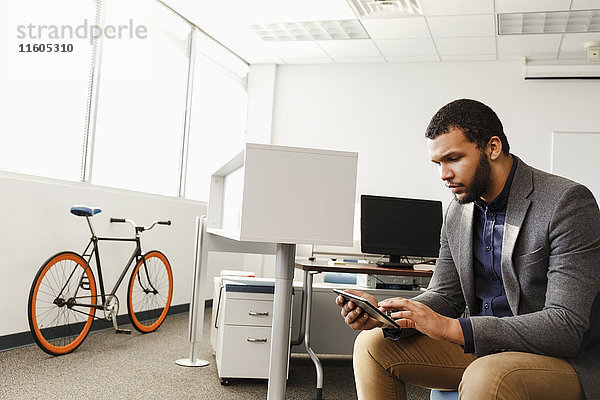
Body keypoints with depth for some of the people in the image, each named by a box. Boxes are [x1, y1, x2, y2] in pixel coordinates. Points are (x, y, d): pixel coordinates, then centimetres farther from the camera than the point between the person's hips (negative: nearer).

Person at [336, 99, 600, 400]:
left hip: (564, 360, -6)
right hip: (483, 348, 7)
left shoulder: (569, 203, -18)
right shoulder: (457, 212, 3)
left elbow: (566, 326, -25)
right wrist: (384, 313, -14)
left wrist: (451, 328, -31)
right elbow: (445, 297, 7)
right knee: (373, 344, -2)